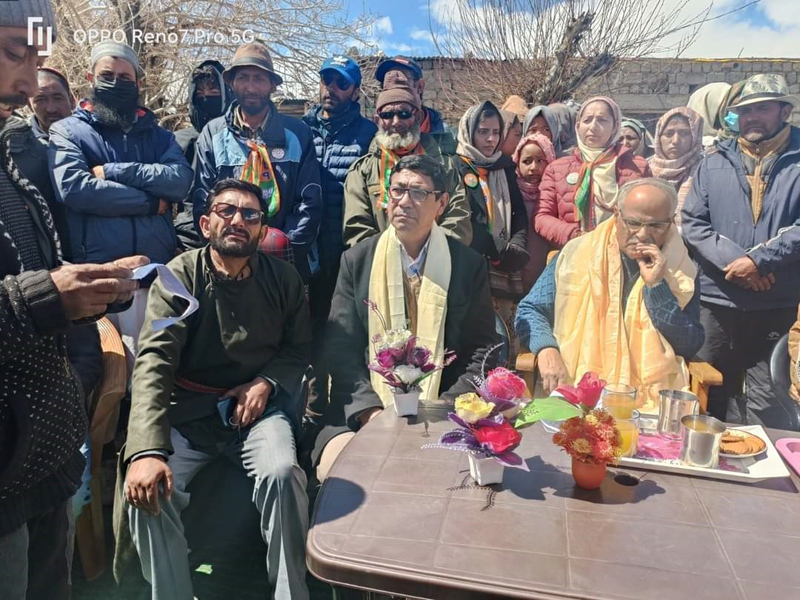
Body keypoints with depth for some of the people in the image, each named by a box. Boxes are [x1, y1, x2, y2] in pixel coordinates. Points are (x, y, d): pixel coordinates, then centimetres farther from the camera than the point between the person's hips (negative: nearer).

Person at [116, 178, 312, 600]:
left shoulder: (284, 279, 3)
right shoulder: (179, 276, -5)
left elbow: (299, 348, 12)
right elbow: (154, 361, -16)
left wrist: (266, 381, -10)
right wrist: (146, 450, -29)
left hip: (258, 407, 1)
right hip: (187, 411, 0)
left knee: (282, 474, -28)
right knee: (147, 487, -25)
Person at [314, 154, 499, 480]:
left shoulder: (469, 265, 3)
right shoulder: (356, 261, 4)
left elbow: (482, 351, 2)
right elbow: (341, 347, 0)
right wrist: (371, 412, -13)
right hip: (365, 410, 1)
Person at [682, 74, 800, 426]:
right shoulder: (713, 163, 10)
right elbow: (691, 223, 1)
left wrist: (759, 261, -16)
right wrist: (732, 261, -11)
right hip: (717, 301, 2)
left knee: (766, 404, 2)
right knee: (711, 394, 11)